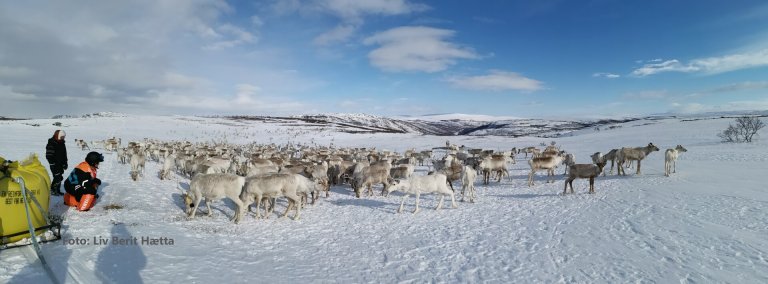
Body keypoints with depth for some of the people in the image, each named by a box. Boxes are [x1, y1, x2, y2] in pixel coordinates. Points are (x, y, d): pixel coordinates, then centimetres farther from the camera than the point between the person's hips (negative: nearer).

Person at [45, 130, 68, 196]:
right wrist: (53, 164, -19)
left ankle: (57, 190, 19)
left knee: (60, 177, 11)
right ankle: (52, 190, -1)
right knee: (57, 177, -12)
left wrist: (65, 164, 17)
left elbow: (64, 155, 19)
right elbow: (49, 156, -15)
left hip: (60, 164, 8)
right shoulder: (51, 144, -12)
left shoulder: (62, 144, 13)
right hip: (55, 165, -8)